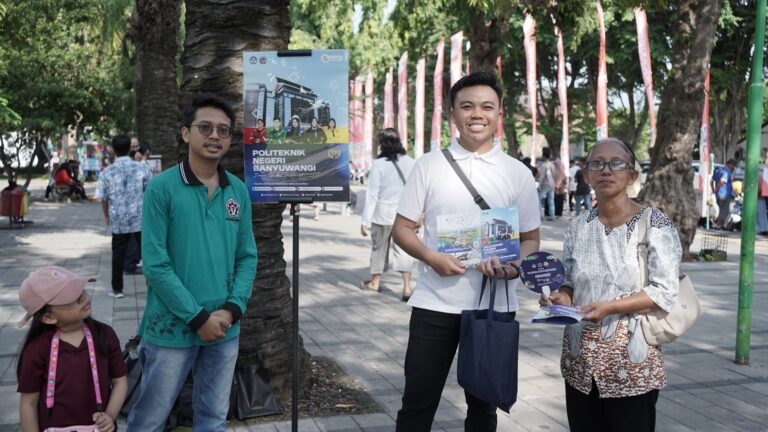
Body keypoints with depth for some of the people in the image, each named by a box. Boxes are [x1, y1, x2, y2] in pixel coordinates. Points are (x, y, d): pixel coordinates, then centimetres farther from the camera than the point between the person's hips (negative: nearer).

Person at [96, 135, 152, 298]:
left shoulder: (107, 172, -4)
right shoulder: (142, 168, -4)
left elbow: (103, 198, -1)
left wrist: (107, 216, 15)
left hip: (118, 221, 0)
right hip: (141, 218, 0)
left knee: (118, 254, 9)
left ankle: (117, 289, 15)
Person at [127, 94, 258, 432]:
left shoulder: (239, 191, 5)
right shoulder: (162, 187, -9)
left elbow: (247, 257, 6)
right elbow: (155, 264, -13)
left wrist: (232, 309, -8)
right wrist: (198, 317, -15)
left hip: (225, 329, 4)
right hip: (171, 328, -4)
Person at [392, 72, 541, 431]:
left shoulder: (518, 173, 1)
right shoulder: (428, 165, 0)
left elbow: (531, 240, 6)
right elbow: (402, 229, 3)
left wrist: (513, 267, -16)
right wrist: (431, 257, -16)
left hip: (494, 306, 1)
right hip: (435, 304, -1)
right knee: (417, 403, 6)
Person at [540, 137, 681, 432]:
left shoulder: (655, 224, -7)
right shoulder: (578, 227, 7)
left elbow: (666, 292, -12)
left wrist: (610, 307, -22)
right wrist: (562, 298, -8)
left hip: (631, 358, -4)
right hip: (580, 359, 4)